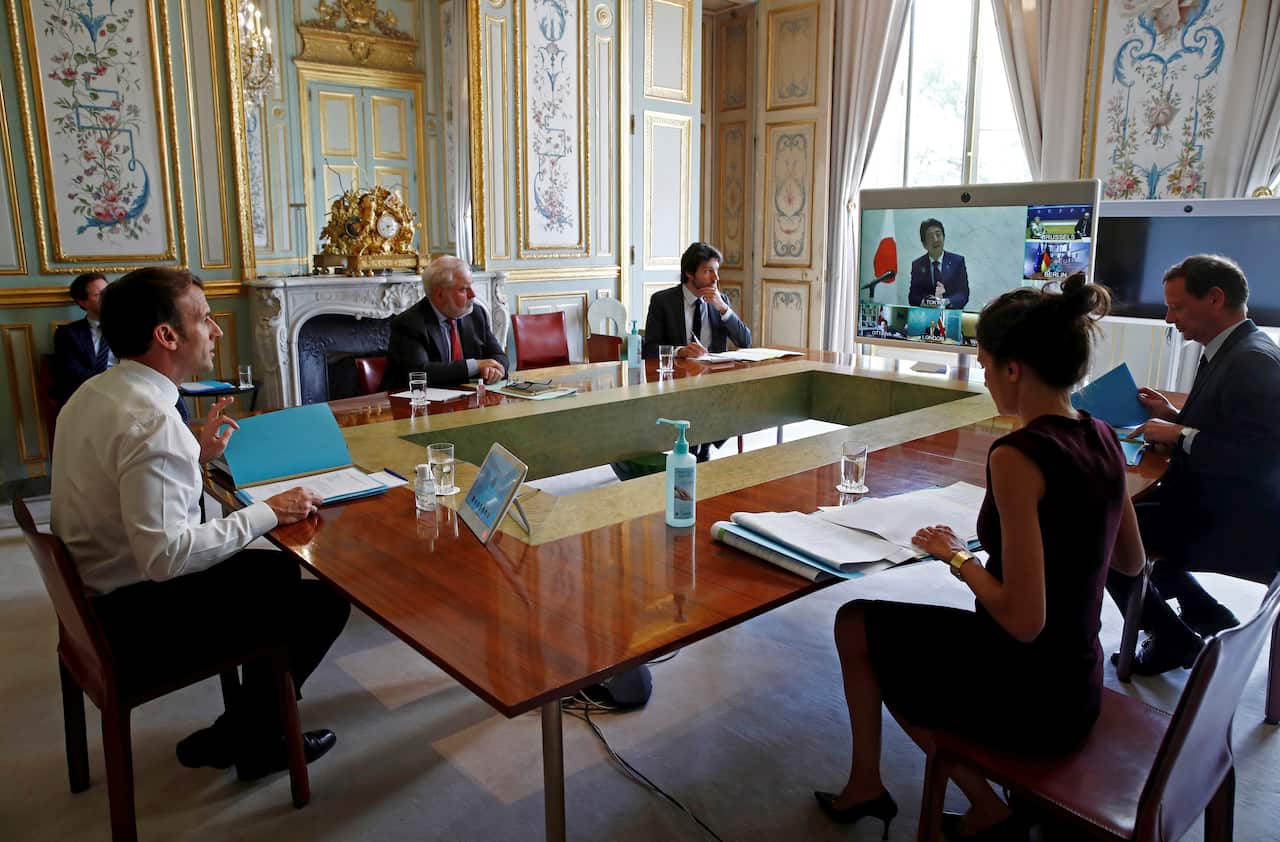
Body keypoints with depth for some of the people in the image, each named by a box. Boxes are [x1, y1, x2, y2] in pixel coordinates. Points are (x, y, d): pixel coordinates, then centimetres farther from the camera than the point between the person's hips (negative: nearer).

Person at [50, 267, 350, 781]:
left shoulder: (95, 392, 3)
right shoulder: (152, 421, -28)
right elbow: (165, 555, -32)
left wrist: (197, 457, 8)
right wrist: (266, 513, -23)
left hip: (97, 590, 10)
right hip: (138, 620, -10)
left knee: (278, 570, 22)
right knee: (325, 602, -4)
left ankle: (246, 725, 29)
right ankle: (248, 742, 16)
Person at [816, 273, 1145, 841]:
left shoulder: (1017, 456, -27)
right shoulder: (1103, 439, -2)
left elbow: (1023, 619, -27)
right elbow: (1132, 562, 12)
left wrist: (958, 557, -13)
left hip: (1026, 698, -8)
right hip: (1078, 687, 8)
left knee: (855, 625, 12)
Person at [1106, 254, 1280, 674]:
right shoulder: (1228, 351, 8)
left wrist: (1180, 435, -21)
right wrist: (1174, 416, 2)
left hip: (1237, 527, -10)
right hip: (1213, 504, 10)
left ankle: (1172, 639, 9)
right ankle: (1207, 619, 24)